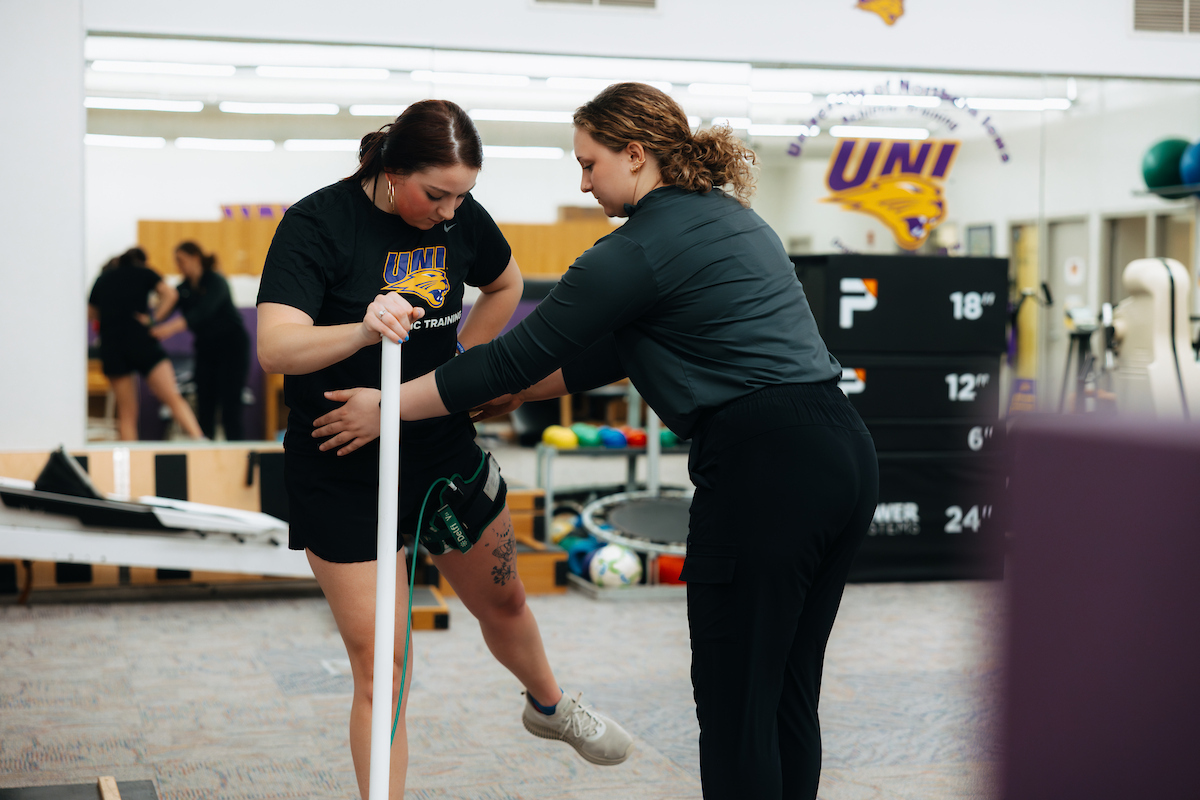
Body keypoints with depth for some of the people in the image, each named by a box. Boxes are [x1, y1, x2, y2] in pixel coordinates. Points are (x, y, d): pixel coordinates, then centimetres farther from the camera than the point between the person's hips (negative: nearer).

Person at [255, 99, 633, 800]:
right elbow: (274, 347, -33)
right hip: (342, 471, -5)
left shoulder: (461, 216, -4)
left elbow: (505, 284, 18)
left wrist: (453, 367, 9)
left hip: (444, 448, 5)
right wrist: (362, 331, -50)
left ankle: (550, 706, 53)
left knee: (503, 600, 23)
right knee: (380, 662, -7)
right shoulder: (318, 223, -20)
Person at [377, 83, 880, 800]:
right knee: (789, 694, 16)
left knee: (736, 708, 1)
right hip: (846, 450, 9)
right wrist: (521, 391, 28)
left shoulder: (639, 249, -7)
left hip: (765, 468, -9)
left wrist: (385, 405, 5)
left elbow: (520, 354, -4)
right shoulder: (730, 216, 19)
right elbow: (616, 350, 25)